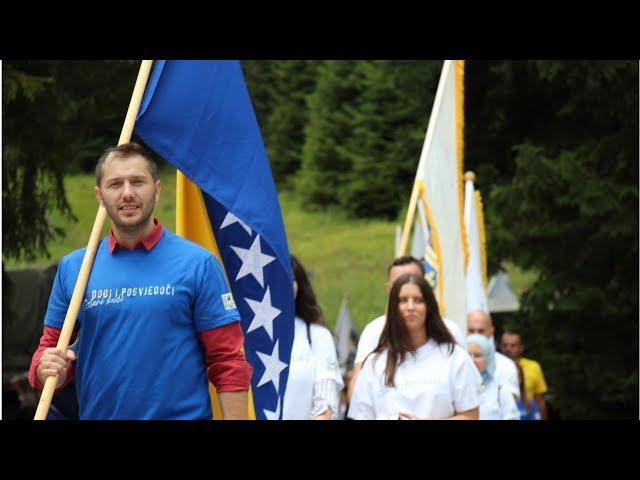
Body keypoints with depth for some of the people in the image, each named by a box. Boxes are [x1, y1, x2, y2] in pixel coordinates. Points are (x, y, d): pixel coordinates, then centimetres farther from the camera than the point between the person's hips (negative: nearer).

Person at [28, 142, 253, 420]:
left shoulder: (198, 264, -4)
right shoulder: (72, 267, 5)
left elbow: (228, 362, -5)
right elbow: (50, 346, 9)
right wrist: (48, 369, -12)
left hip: (182, 414, -3)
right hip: (97, 413, 3)